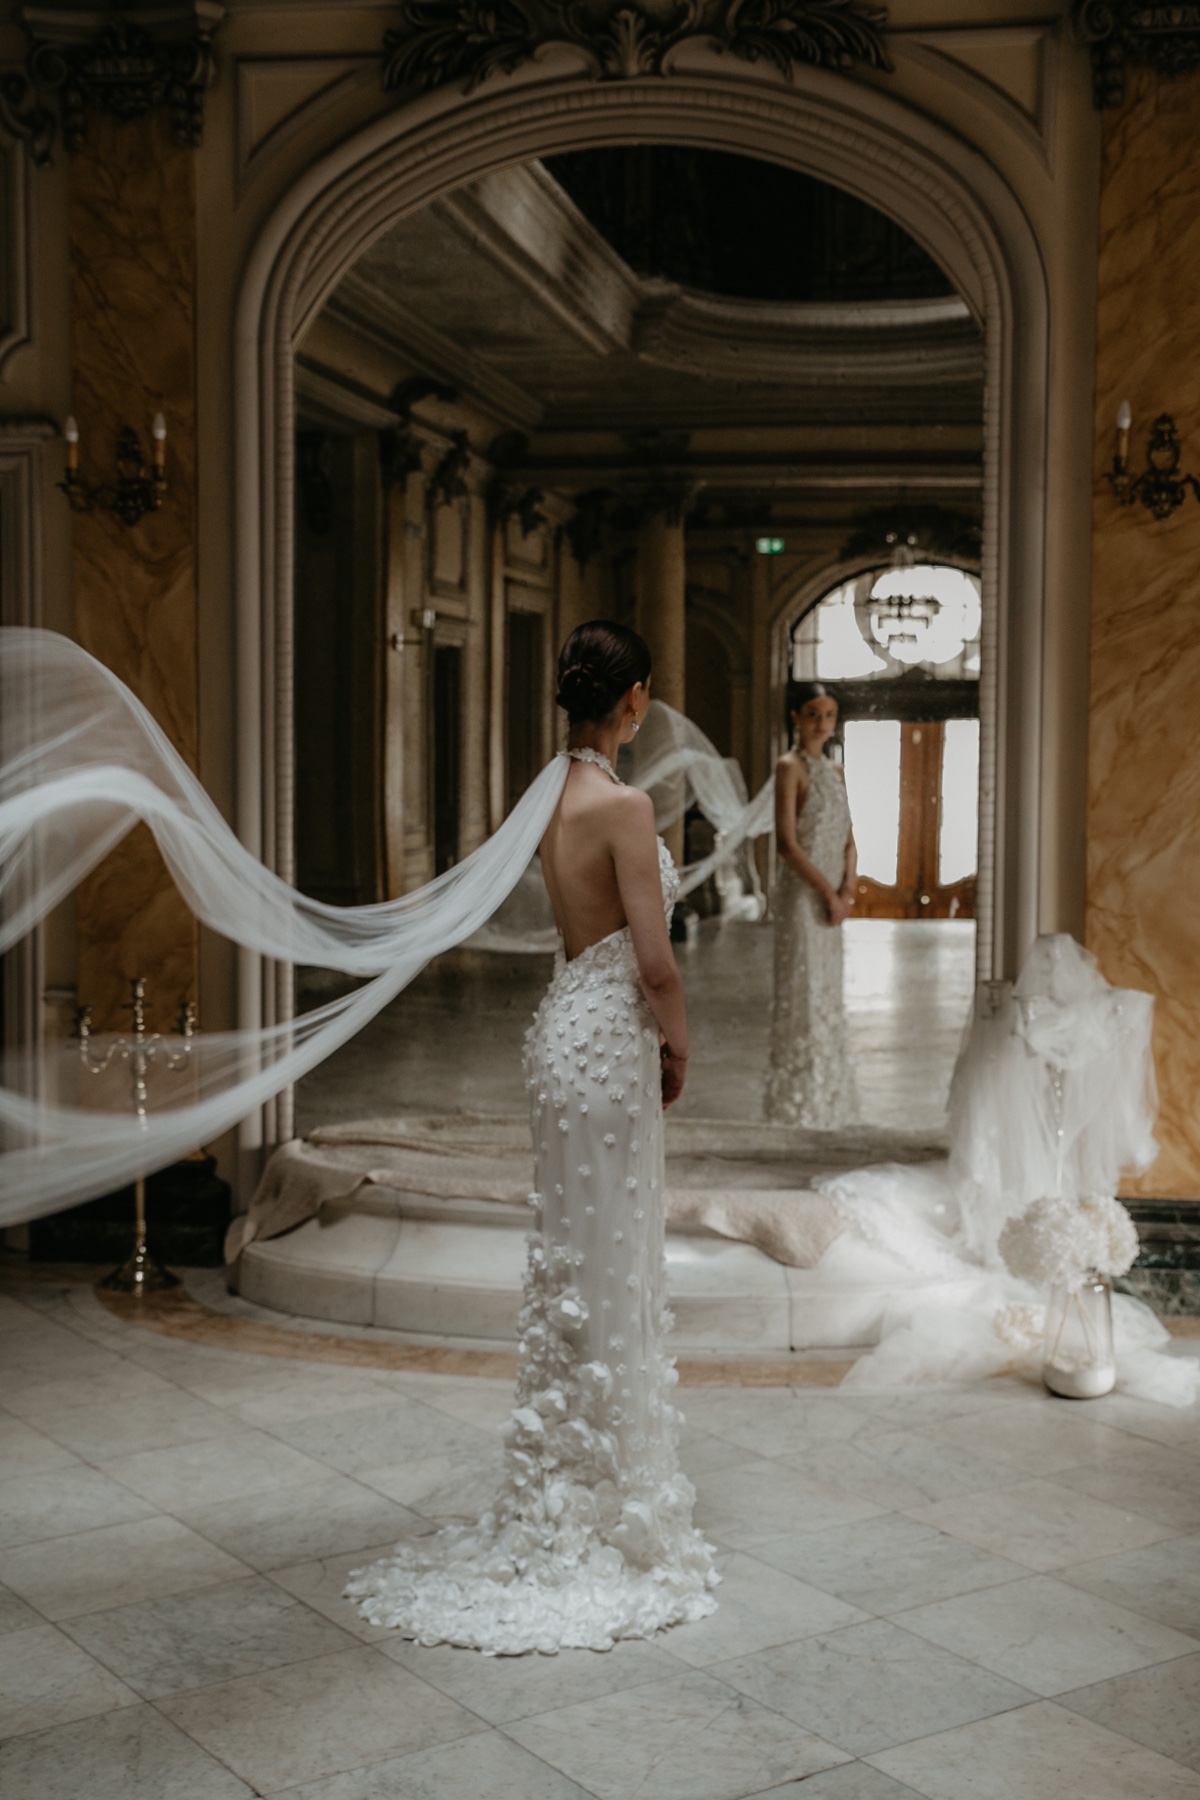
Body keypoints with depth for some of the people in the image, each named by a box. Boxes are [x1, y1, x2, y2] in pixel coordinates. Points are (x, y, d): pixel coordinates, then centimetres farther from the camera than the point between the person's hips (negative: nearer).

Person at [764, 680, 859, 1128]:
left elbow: (848, 841, 12)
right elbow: (786, 843, -16)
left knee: (827, 991, 12)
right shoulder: (789, 767, -9)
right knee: (802, 990, -4)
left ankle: (827, 1097, 21)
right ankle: (798, 1100, 4)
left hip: (831, 897, 7)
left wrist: (847, 889, -5)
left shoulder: (834, 771, 13)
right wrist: (828, 892, -15)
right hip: (801, 893, -7)